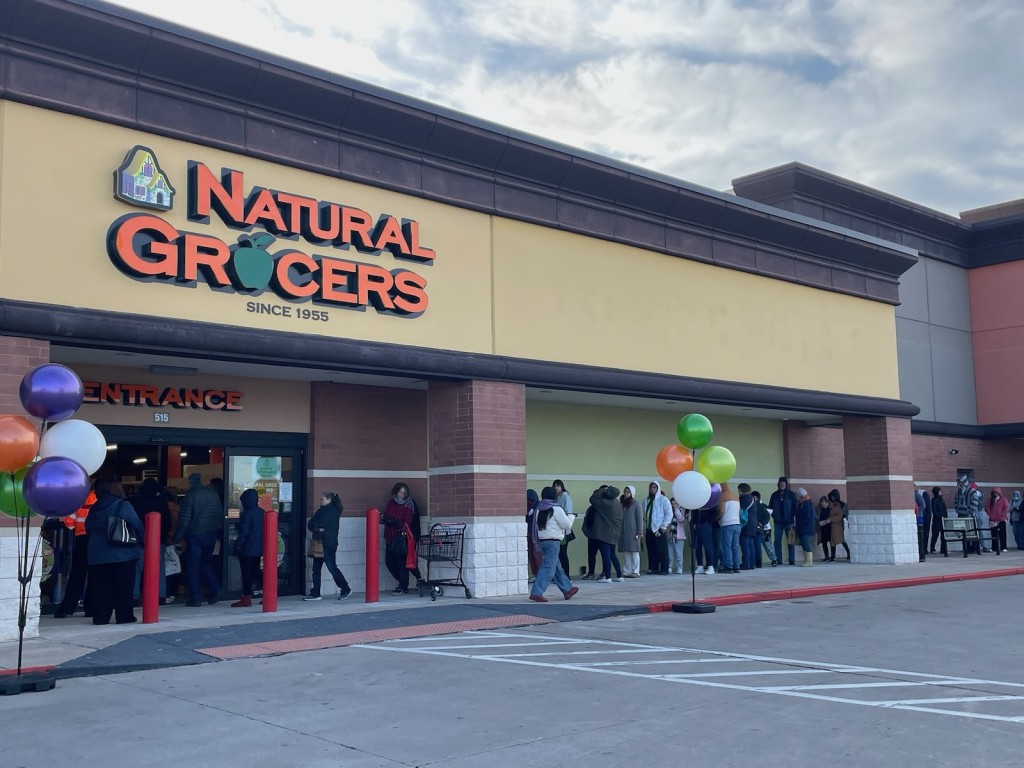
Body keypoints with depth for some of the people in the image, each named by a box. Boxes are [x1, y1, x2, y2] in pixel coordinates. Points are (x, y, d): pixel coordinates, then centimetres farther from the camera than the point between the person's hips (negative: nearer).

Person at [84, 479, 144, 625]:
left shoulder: (94, 508, 10)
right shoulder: (123, 506, -6)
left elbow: (88, 527, 14)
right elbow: (137, 525, -7)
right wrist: (143, 542, 6)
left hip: (97, 555, 4)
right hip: (122, 554, -4)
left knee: (101, 588, 6)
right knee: (123, 587, 2)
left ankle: (100, 617, 6)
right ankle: (124, 616, 3)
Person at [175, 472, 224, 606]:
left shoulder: (190, 496, -10)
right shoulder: (213, 494, 6)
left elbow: (184, 519, -13)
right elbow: (221, 516, 8)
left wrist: (178, 538, -8)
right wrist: (219, 534, 14)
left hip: (195, 536, -5)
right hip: (211, 536, 5)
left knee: (193, 567, 4)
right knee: (205, 563, 19)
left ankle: (195, 598, 4)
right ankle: (215, 589, 5)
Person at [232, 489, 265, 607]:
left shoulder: (247, 514, -16)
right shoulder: (261, 512, 8)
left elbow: (244, 532, -19)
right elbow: (264, 530, 14)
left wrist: (238, 544, -12)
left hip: (247, 548, -8)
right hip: (258, 548, 8)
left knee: (246, 573, -2)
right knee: (255, 572, 16)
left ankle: (246, 598, -1)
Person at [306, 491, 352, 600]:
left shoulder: (332, 511, -8)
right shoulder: (322, 510, 17)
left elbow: (320, 524, -17)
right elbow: (310, 525, 9)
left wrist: (315, 527, 3)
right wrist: (317, 529, -9)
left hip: (328, 545, -9)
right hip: (319, 543, 9)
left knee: (332, 567, -5)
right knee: (316, 569, 6)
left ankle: (345, 589, 8)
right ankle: (315, 593, 10)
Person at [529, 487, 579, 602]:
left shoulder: (539, 509, 11)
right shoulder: (556, 509, -11)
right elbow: (567, 524, -6)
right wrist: (571, 516, 11)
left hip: (543, 540, 8)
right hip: (553, 541, -8)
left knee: (557, 567, 16)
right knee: (548, 568, -8)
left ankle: (567, 589, 26)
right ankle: (536, 593, -15)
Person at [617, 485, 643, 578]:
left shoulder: (636, 504, -2)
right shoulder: (622, 504, 11)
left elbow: (640, 518, -5)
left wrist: (640, 532, -11)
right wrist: (618, 531, 9)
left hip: (633, 532, -5)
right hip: (623, 532, 5)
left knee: (634, 551, -2)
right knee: (626, 552, 4)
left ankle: (635, 572, 0)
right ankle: (626, 571, 7)